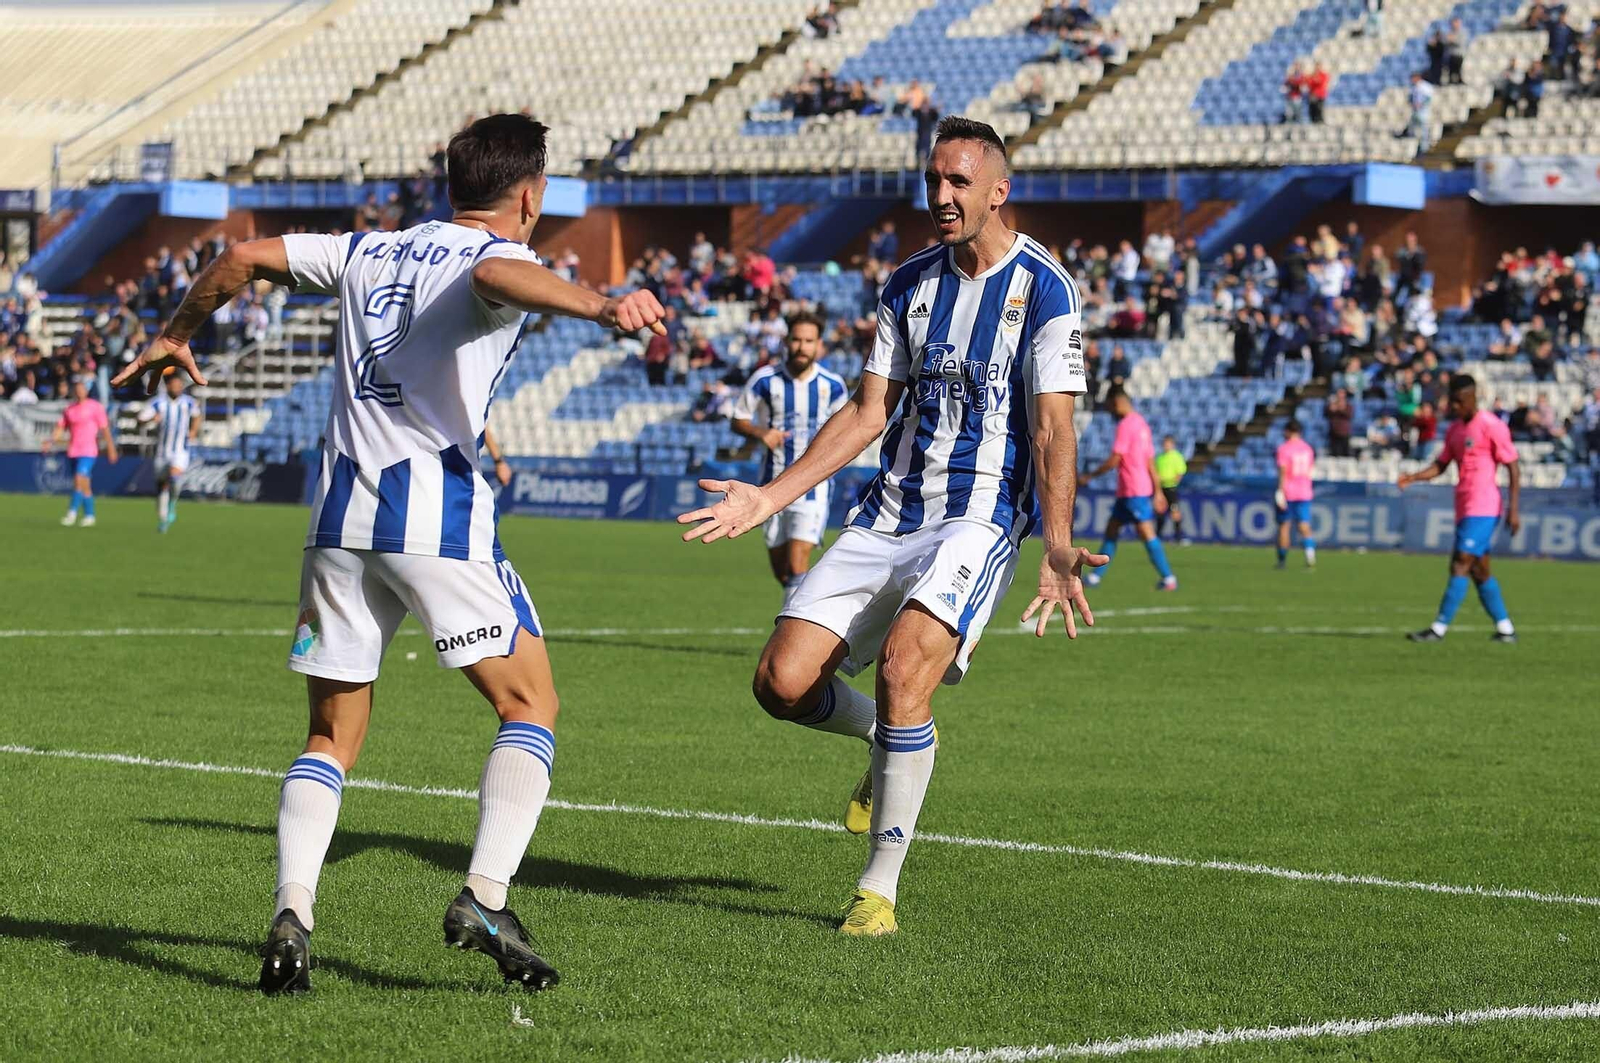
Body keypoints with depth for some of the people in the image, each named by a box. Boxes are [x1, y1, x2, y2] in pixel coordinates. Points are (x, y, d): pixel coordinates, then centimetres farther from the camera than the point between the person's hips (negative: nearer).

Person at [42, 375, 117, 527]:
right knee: (85, 485, 9)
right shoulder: (69, 408, 11)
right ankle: (89, 515, 16)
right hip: (73, 451, 5)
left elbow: (104, 429, -2)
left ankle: (72, 513, -21)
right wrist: (51, 441, -6)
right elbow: (61, 428, 11)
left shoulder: (95, 406, -2)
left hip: (88, 451, -5)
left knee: (79, 479, -19)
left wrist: (111, 449, -4)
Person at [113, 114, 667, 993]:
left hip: (342, 513, 5)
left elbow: (245, 256, 18)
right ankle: (484, 900, -11)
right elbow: (499, 274, -24)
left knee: (332, 738, 12)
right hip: (439, 510, -5)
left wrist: (174, 337, 34)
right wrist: (600, 306, -42)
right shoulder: (498, 255, 2)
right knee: (530, 706, 6)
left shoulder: (370, 253, 19)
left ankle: (290, 915, -7)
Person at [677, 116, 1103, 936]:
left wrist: (1056, 548, -25)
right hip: (887, 516, 6)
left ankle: (879, 888, -16)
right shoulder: (910, 284, 12)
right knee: (783, 681, -8)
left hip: (978, 519, -6)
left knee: (904, 665, -29)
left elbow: (1053, 429, -12)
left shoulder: (1042, 288, -6)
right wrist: (771, 497, 7)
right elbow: (868, 413, 14)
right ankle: (889, 745, 27)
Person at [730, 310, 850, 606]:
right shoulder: (766, 379, -4)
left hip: (813, 481, -2)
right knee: (780, 568, 9)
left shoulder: (833, 385, -2)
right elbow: (739, 420, 5)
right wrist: (760, 433, -16)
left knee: (798, 562, -16)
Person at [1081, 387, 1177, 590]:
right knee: (1111, 529, 13)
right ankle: (1096, 576, 15)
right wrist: (1157, 492, 20)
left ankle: (1168, 579, -10)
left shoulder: (1125, 425, -13)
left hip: (1133, 491, -10)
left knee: (1147, 533, -9)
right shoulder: (1142, 425, 16)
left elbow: (1113, 461, -16)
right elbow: (1151, 462, 18)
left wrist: (1090, 476, -5)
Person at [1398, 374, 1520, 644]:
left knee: (1461, 565, -12)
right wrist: (1413, 478, -4)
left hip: (1482, 508, -9)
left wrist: (1514, 509, -14)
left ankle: (1439, 628, -14)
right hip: (1464, 508, 9)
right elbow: (1440, 465, 16)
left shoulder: (1491, 426, -9)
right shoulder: (1455, 430, 15)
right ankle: (1505, 629, 17)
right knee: (1480, 571, 10)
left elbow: (1513, 469, -9)